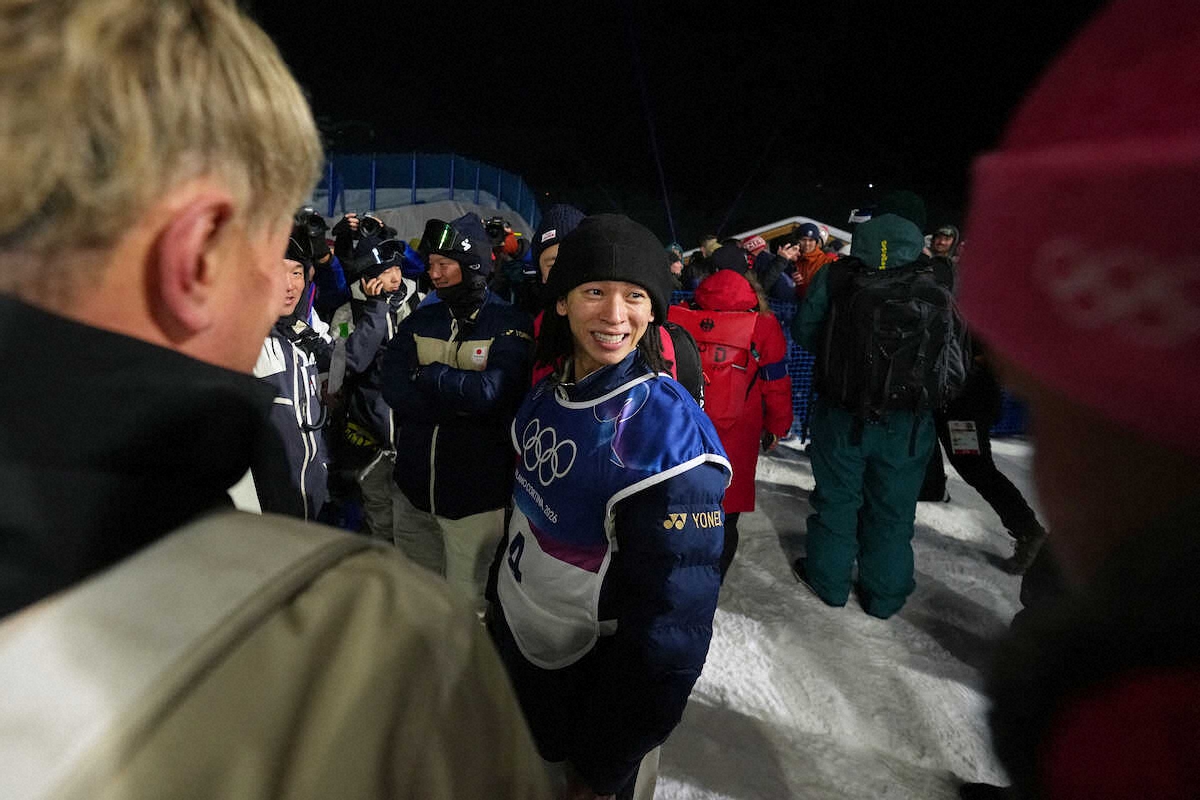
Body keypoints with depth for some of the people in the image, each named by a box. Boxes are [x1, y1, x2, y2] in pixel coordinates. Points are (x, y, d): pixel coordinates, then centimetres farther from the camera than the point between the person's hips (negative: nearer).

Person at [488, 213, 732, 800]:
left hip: (590, 681, -6)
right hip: (514, 646, 6)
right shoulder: (548, 394, -6)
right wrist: (498, 608, 13)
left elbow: (671, 626, -25)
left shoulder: (671, 438, -27)